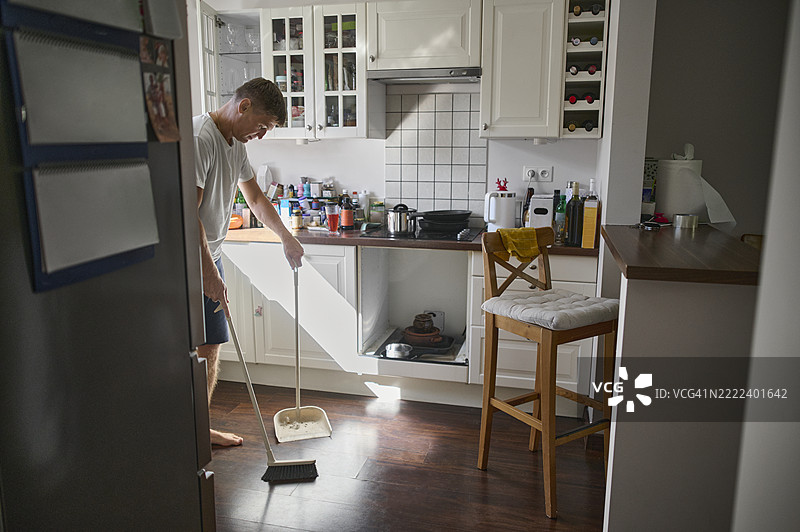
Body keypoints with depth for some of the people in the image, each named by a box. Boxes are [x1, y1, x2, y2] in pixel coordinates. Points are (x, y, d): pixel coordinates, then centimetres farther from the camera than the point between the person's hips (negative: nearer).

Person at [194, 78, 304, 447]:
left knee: (211, 347, 13)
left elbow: (256, 199, 23)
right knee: (198, 351, -5)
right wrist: (209, 271, -24)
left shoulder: (236, 142, 12)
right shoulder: (200, 137, -19)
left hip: (209, 255, 9)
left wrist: (287, 239, 24)